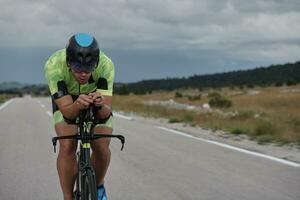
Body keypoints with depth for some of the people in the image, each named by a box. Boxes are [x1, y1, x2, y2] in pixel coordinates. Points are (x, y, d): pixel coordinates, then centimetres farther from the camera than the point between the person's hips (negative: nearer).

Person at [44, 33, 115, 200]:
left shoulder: (106, 65, -36)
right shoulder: (54, 66, -38)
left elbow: (106, 113, -37)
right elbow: (67, 112, -39)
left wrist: (100, 105, -60)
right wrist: (78, 105, -60)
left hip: (97, 96, 1)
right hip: (66, 100, 0)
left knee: (102, 147, -16)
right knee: (68, 146, -22)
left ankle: (98, 186, 15)